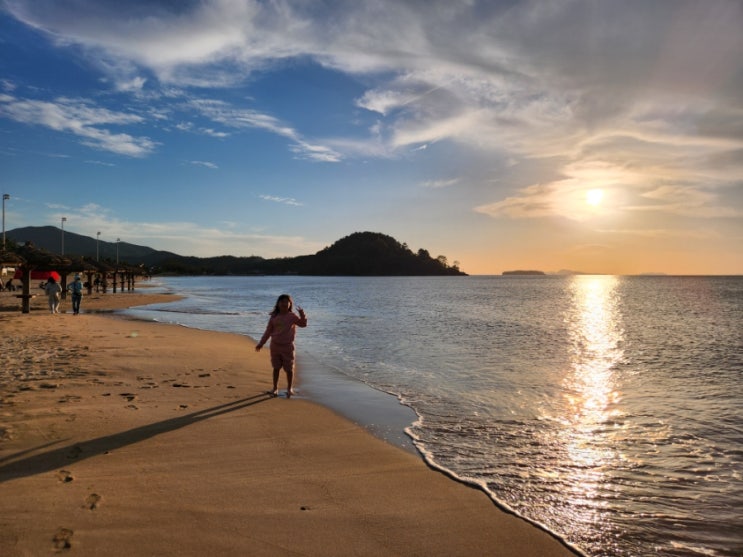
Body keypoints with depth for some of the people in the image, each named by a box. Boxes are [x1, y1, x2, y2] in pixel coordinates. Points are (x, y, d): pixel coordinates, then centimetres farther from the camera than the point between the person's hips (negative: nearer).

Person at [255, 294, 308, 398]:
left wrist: (302, 314, -33)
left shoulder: (292, 316, -5)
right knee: (276, 368, 10)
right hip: (275, 346, 3)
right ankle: (275, 389, 21)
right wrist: (261, 343, 7)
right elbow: (268, 331, 8)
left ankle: (289, 389, 19)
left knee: (289, 369, 4)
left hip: (287, 346, -3)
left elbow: (303, 324, -16)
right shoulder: (274, 317, 3)